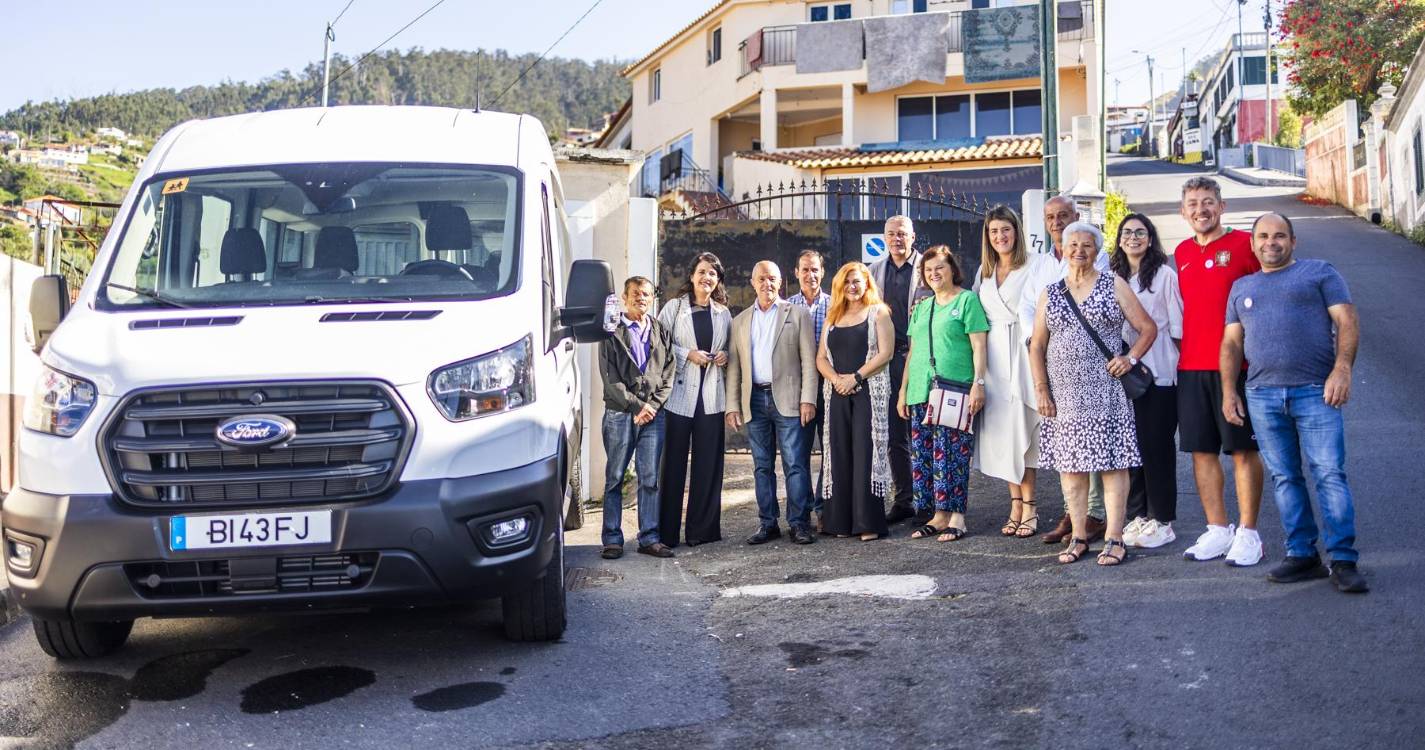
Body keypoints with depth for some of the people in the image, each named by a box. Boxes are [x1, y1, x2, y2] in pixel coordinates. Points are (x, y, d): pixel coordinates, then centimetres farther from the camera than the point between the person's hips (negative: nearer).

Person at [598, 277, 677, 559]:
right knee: (614, 479, 2)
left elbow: (668, 376, 8)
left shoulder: (661, 333, 13)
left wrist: (651, 406, -6)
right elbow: (610, 378, -4)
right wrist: (636, 406, -11)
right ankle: (612, 539, 7)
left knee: (650, 479, 2)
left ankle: (649, 538, 7)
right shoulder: (611, 332, 3)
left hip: (653, 415, 3)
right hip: (619, 414, -2)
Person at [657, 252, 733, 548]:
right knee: (674, 462, 0)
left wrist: (725, 355, 1)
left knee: (708, 463, 5)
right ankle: (667, 532, 6)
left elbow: (731, 346, 22)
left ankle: (702, 529, 14)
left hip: (711, 395, 4)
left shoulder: (722, 312, 13)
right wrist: (688, 354, -13)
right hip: (679, 393, -3)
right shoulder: (674, 307, 1)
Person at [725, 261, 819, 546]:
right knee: (762, 466, 7)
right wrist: (732, 406, 5)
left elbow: (808, 359, 0)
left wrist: (808, 399, -8)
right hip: (754, 400, 3)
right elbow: (733, 367, 12)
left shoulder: (797, 314, 6)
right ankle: (768, 524, 13)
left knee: (795, 464, -5)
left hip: (787, 399, -3)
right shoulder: (740, 321, 14)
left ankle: (799, 523, 0)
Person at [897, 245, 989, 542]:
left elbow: (979, 346, -5)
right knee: (922, 455, 4)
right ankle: (938, 515, 11)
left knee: (951, 454, -8)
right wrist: (903, 390, 19)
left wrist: (978, 383, -14)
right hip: (921, 393, 7)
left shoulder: (967, 300, 1)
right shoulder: (921, 307, 19)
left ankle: (956, 516, -1)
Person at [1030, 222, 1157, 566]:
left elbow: (1148, 327, 4)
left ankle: (1114, 539, 2)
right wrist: (1041, 390, 3)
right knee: (1069, 463, 5)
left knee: (1112, 462, -3)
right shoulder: (1050, 294, 11)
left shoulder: (1114, 286, 4)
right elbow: (1037, 346, 11)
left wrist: (1131, 357, -12)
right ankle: (1078, 537, 14)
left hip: (1105, 391, -3)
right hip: (1064, 393, 3)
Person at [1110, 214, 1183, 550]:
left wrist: (1182, 365, -6)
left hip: (1159, 374, -5)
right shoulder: (1114, 277, 12)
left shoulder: (1164, 274, -3)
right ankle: (1136, 516, 18)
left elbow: (1177, 326, -3)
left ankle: (1161, 520, 7)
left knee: (1157, 446, -1)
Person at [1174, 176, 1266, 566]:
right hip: (1190, 366, 5)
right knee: (1201, 450, 8)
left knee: (1243, 449, 1)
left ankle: (1248, 533, 8)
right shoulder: (1181, 253, 12)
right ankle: (1217, 529, 18)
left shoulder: (1244, 243, -3)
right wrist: (1180, 344, 14)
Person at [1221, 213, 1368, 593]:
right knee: (1285, 478, 5)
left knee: (1329, 474, -8)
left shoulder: (1320, 272, 10)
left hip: (1315, 390, -4)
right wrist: (1228, 391, 9)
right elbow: (1231, 342, 19)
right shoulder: (1242, 287, 21)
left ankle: (1343, 561, -5)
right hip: (1262, 394, 4)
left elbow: (1347, 321, 1)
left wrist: (1342, 369, -13)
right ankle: (1302, 555, 11)